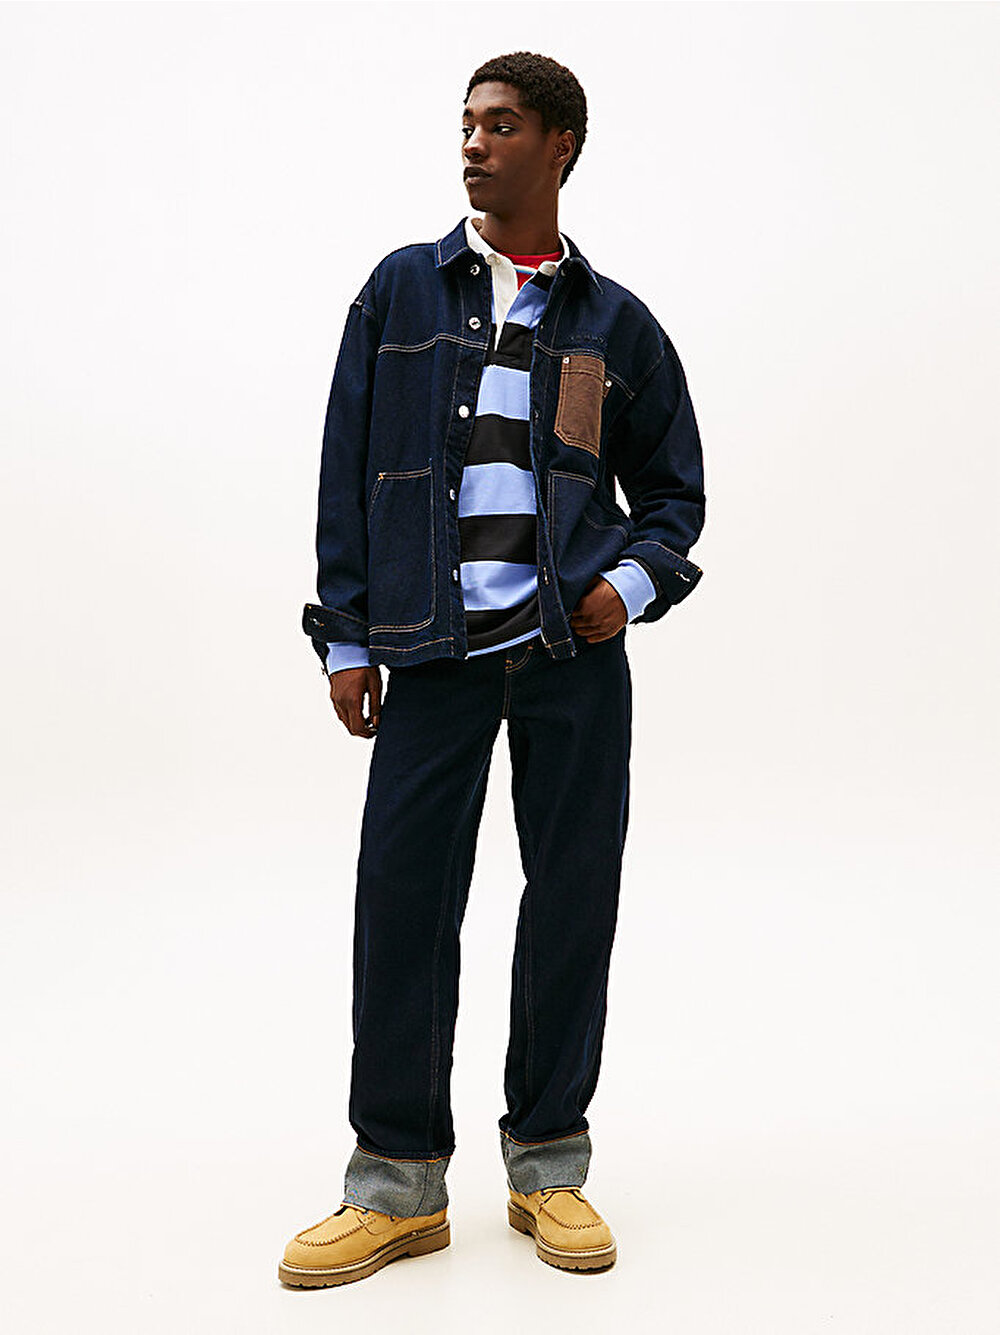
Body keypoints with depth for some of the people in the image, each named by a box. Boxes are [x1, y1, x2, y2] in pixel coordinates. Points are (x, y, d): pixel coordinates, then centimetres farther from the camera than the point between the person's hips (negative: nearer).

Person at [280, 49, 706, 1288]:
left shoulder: (615, 322, 10)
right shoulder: (402, 289, 10)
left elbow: (672, 486, 16)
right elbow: (348, 469, 8)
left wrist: (634, 581, -4)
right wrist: (347, 639, 2)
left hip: (574, 646, 1)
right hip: (436, 649, 0)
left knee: (574, 893, 3)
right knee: (402, 893, -3)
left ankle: (547, 1162, 20)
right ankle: (398, 1178, 12)